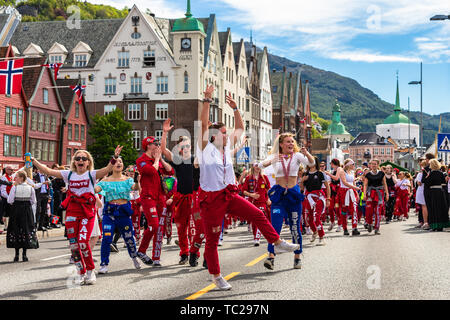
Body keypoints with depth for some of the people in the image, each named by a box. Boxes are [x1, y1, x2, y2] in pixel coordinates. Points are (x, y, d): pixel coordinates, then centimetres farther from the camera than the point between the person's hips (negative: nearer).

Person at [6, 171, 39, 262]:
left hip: (16, 210, -2)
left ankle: (17, 255, 7)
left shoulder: (14, 187, -10)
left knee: (15, 230, 8)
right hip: (27, 210, 2)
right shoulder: (30, 188, -2)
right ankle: (24, 254, 6)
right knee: (26, 230, 8)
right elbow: (33, 201, 2)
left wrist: (14, 203, 10)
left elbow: (10, 200, -10)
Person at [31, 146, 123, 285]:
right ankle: (81, 273, 16)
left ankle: (90, 271, 4)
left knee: (83, 241, -16)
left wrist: (115, 158, -32)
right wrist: (33, 161, 0)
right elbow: (48, 171, 8)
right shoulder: (69, 174, 11)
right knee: (73, 244, 2)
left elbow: (107, 169, -16)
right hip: (72, 211, 4)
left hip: (87, 211, -4)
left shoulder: (92, 174, 1)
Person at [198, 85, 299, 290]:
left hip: (229, 196, 6)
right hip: (211, 200, -6)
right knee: (212, 240, 2)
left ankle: (278, 243, 13)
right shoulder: (206, 148, -8)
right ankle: (216, 276, 13)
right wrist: (207, 101, -25)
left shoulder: (227, 146, 9)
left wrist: (235, 108, 11)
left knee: (258, 215, -1)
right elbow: (204, 124, -20)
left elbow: (240, 128, 20)